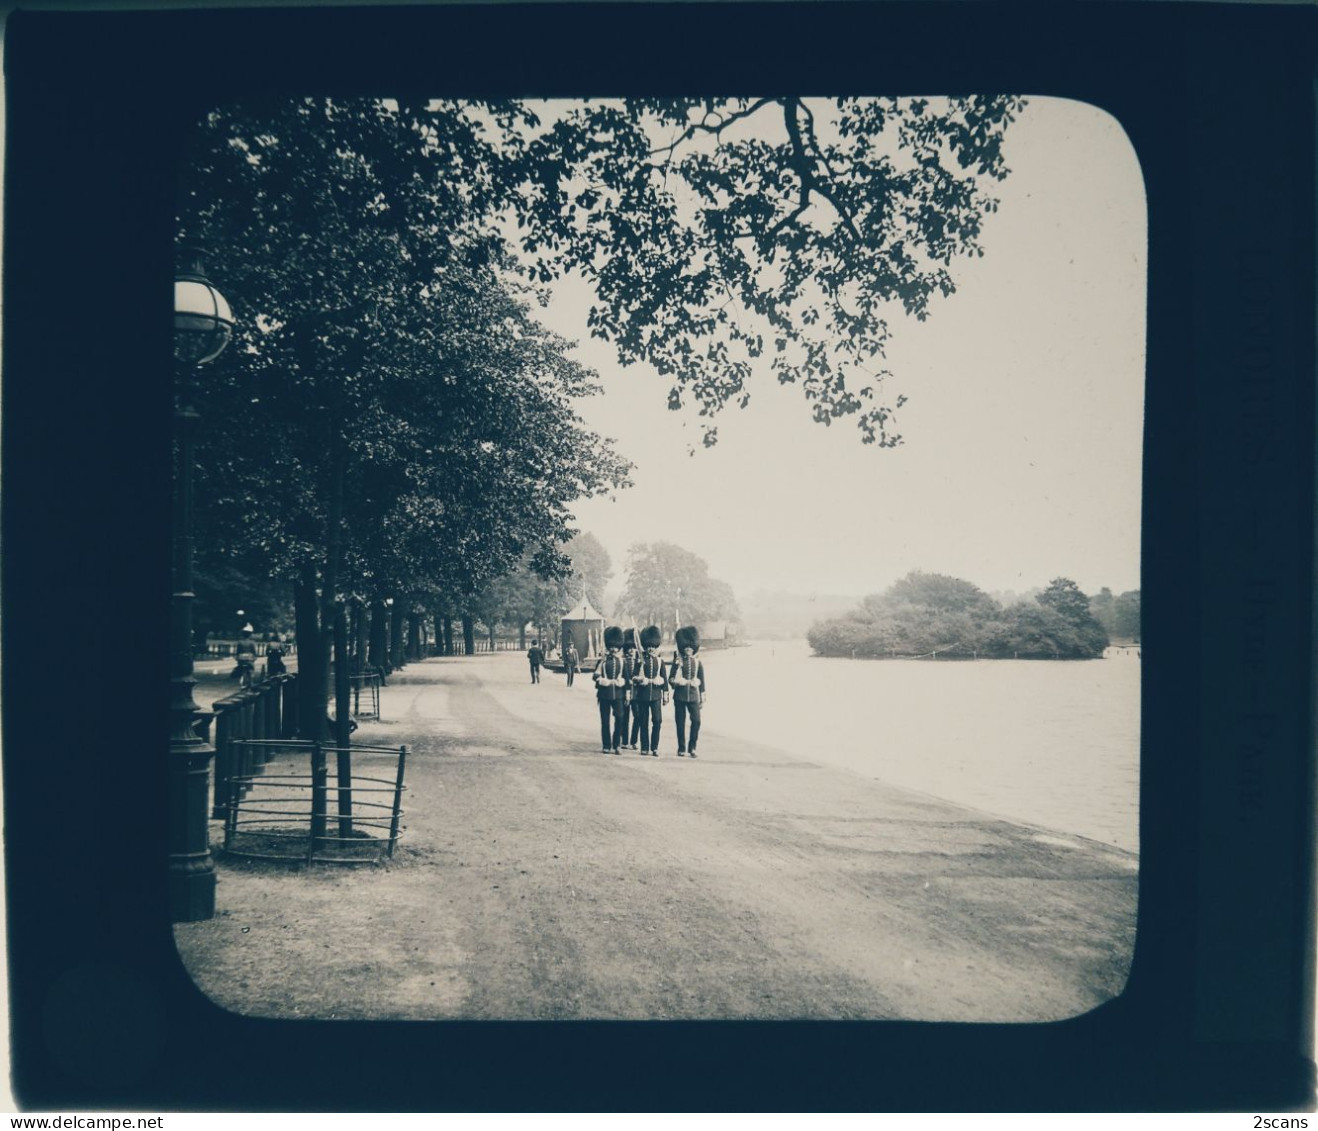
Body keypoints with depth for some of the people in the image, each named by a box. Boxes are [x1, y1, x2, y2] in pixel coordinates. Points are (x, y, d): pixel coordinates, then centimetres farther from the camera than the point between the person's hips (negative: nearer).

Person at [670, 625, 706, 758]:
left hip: (693, 696, 1)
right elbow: (671, 678, 4)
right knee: (680, 722, 1)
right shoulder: (678, 661, 4)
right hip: (680, 696, -1)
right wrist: (675, 681, -17)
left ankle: (692, 747, 0)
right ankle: (681, 748, 10)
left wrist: (702, 696, 8)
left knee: (696, 720, -11)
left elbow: (701, 681, 10)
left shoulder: (698, 663, 8)